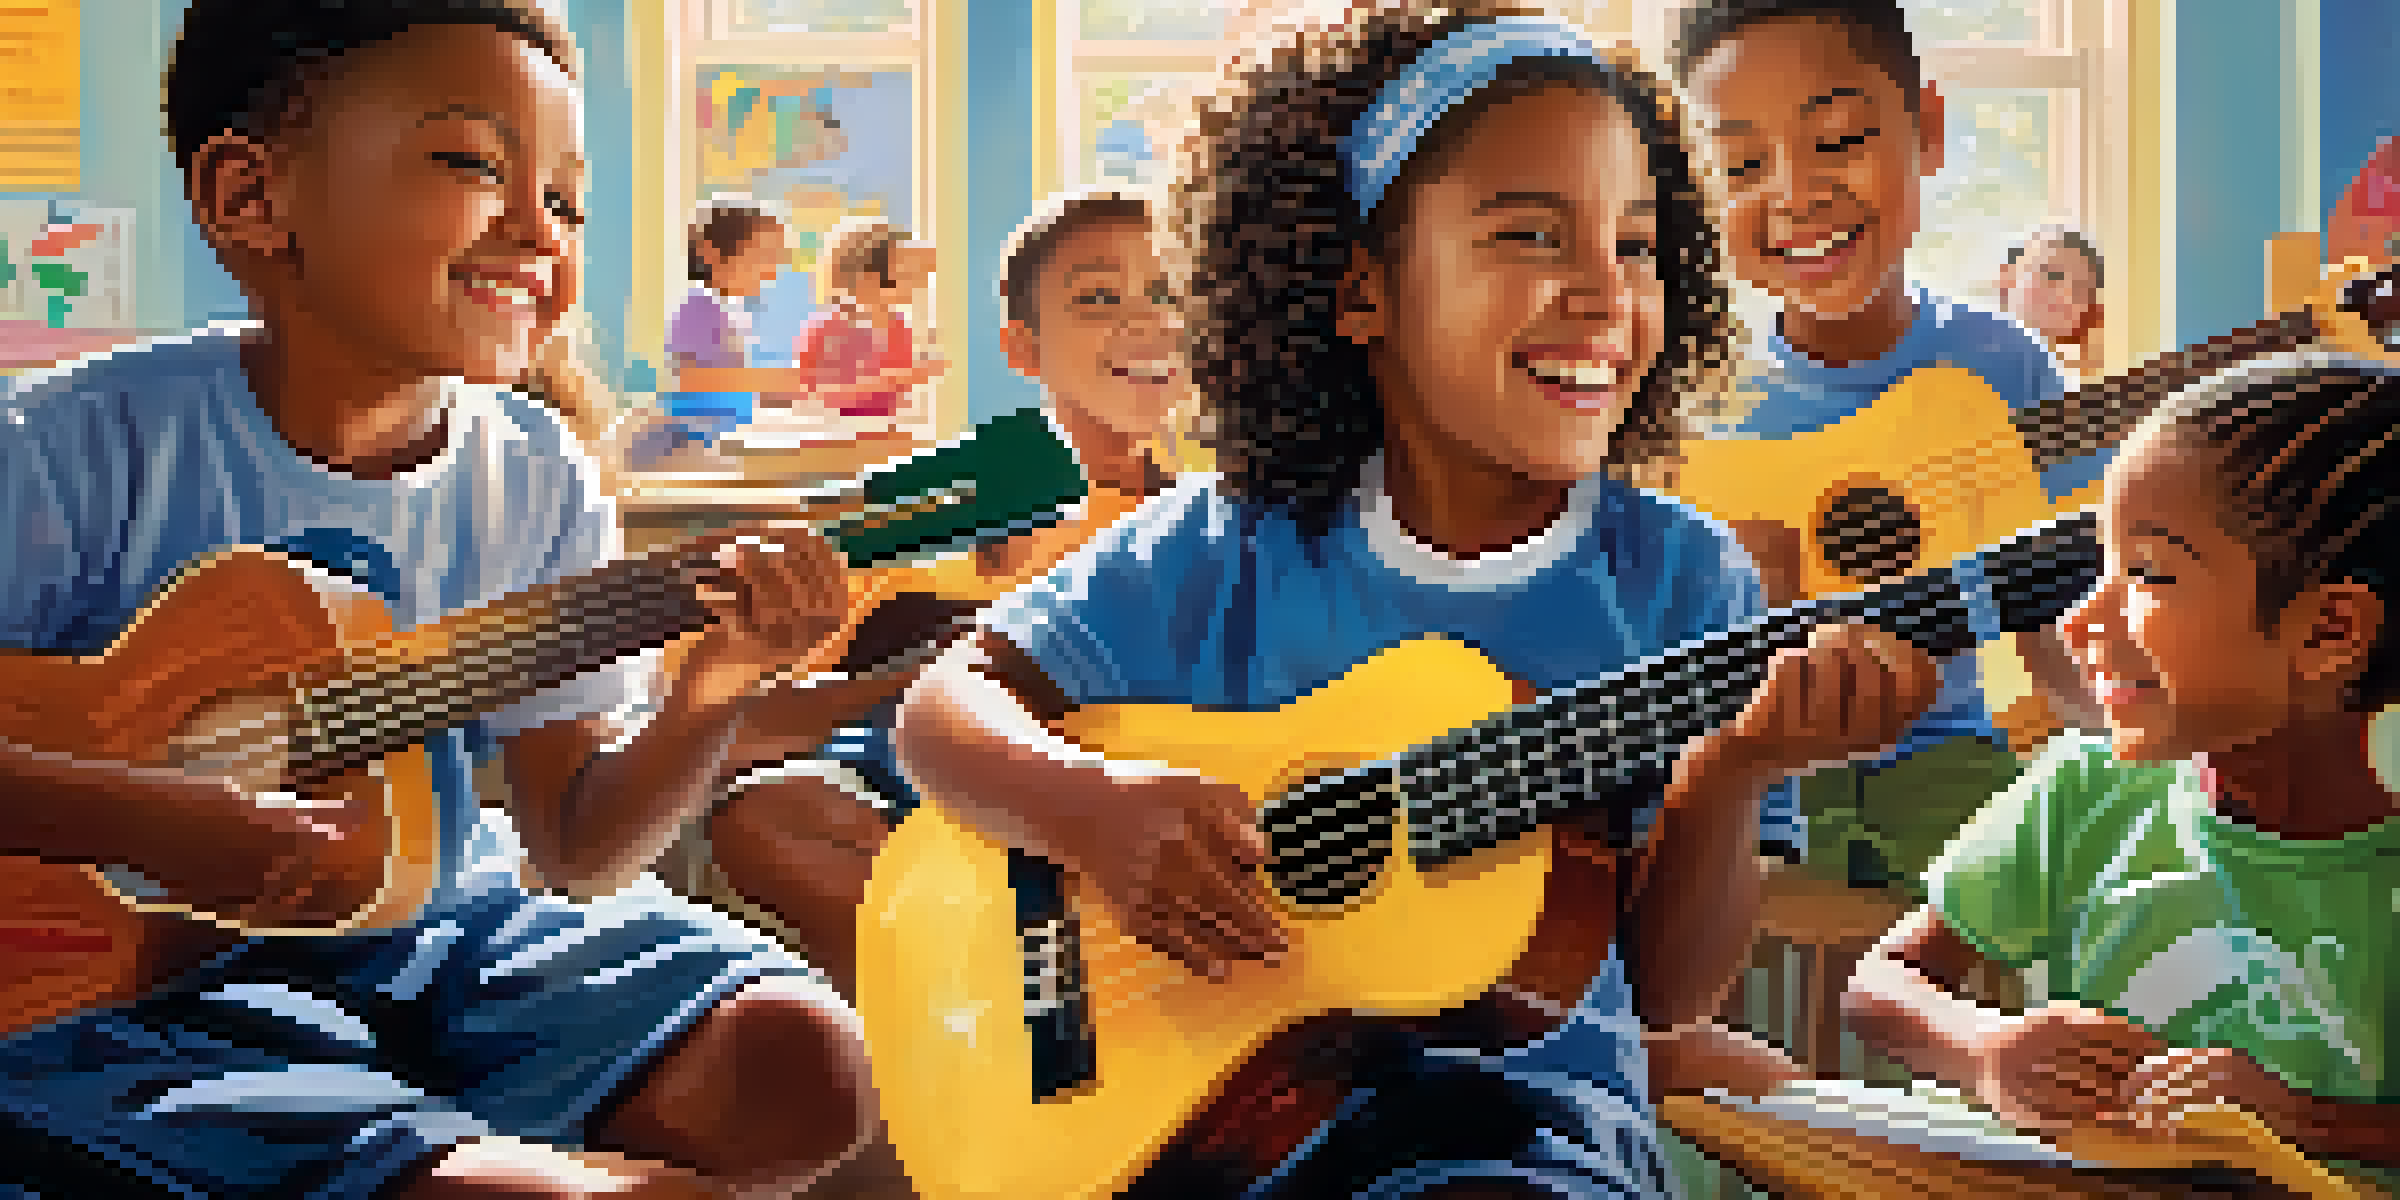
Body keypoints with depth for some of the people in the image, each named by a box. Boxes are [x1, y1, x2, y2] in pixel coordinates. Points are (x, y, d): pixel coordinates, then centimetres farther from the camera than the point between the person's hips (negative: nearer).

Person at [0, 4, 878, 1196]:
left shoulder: (536, 482, 1)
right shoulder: (98, 443, -13)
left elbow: (572, 850, 2)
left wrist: (712, 692, -16)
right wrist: (140, 821, -28)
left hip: (427, 932, 6)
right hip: (130, 971, -6)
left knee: (804, 1072, -13)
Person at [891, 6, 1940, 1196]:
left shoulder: (1680, 584, 4)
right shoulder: (1228, 551, 6)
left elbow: (1666, 991, 4)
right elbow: (951, 700, 7)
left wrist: (1726, 779, -15)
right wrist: (1085, 806, -14)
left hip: (1510, 1099, -1)